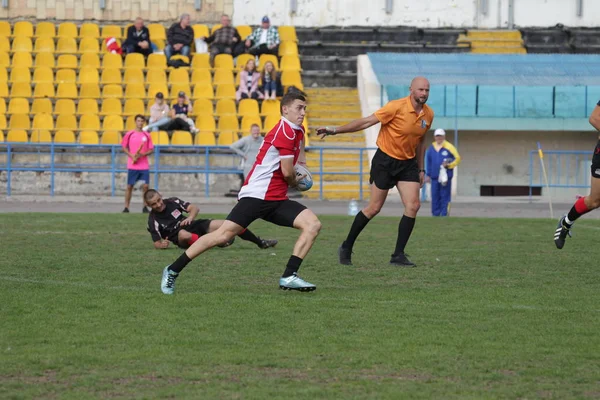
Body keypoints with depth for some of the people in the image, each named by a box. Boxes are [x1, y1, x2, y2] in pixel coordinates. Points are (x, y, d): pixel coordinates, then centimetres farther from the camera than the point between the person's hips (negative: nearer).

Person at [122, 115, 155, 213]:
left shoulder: (146, 135, 6)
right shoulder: (129, 134, 2)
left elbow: (151, 150, 7)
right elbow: (124, 148, 6)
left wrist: (142, 154, -12)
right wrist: (131, 156, -11)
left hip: (144, 165, 1)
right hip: (132, 165, -1)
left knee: (145, 186, -4)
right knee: (130, 186, 1)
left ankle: (145, 207, 6)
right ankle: (126, 207, 7)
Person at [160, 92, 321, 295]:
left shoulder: (297, 131, 16)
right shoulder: (285, 131, -13)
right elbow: (287, 172, -15)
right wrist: (295, 182, 6)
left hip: (277, 199, 9)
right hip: (257, 194, -9)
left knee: (313, 224, -8)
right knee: (222, 235, -14)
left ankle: (289, 277, -13)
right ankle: (173, 271, -3)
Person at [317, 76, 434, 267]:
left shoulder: (428, 114, 1)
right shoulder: (396, 107, -18)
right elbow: (366, 122, -18)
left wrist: (421, 169, 17)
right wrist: (335, 130, -23)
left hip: (408, 163, 5)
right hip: (385, 161, -5)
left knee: (413, 206, -9)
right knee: (374, 208, -3)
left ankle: (398, 255, -3)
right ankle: (346, 248, 14)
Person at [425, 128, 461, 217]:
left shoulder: (449, 147, -1)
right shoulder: (431, 148, 11)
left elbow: (457, 158, 2)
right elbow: (429, 162, 17)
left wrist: (448, 165, -10)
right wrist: (428, 174, 13)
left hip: (446, 175, -4)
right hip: (434, 176, 4)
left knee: (445, 195, -5)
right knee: (435, 196, 4)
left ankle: (444, 213, -4)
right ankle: (436, 213, 10)